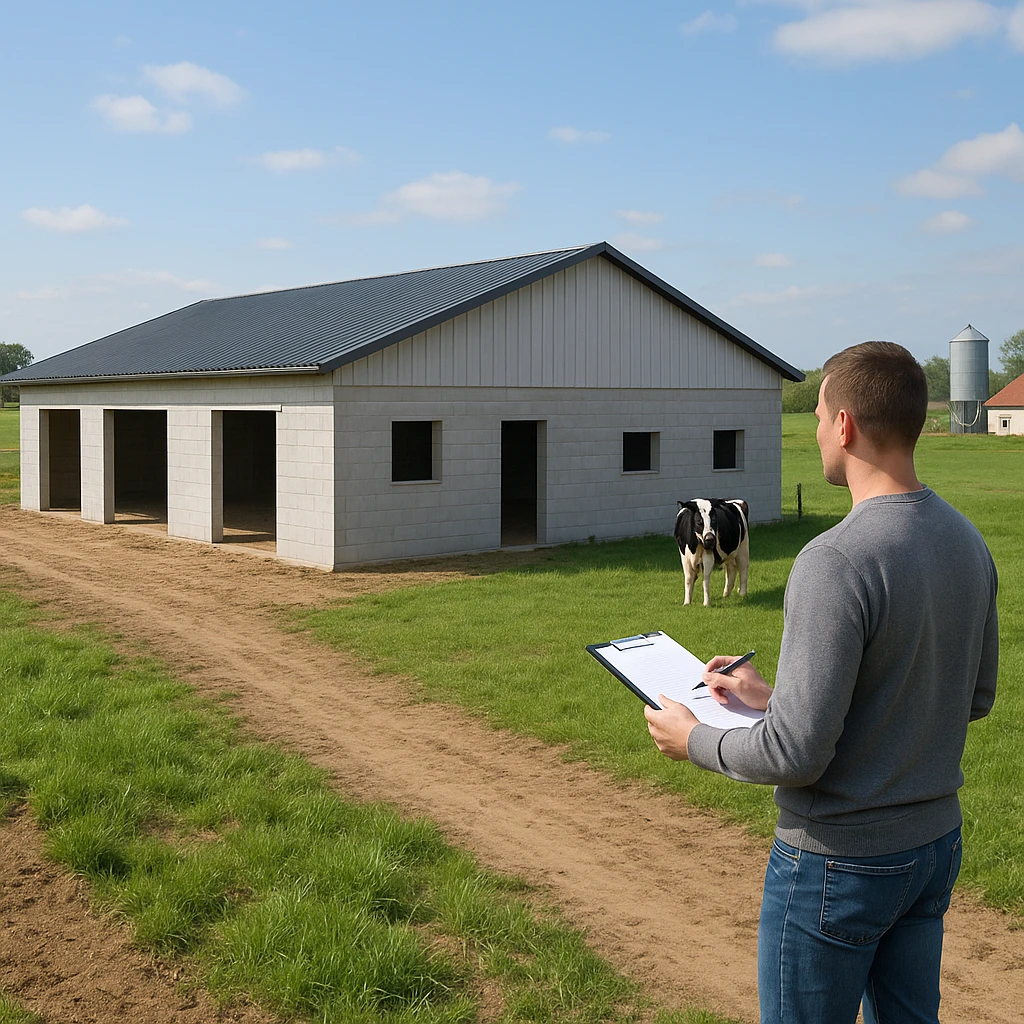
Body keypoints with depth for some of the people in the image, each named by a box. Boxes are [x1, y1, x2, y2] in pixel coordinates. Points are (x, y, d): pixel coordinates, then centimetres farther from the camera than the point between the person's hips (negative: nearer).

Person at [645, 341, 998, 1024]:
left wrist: (694, 741, -6)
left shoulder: (837, 562, -27)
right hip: (937, 840, 8)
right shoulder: (969, 543, 0)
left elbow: (797, 754, -27)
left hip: (838, 861, -8)